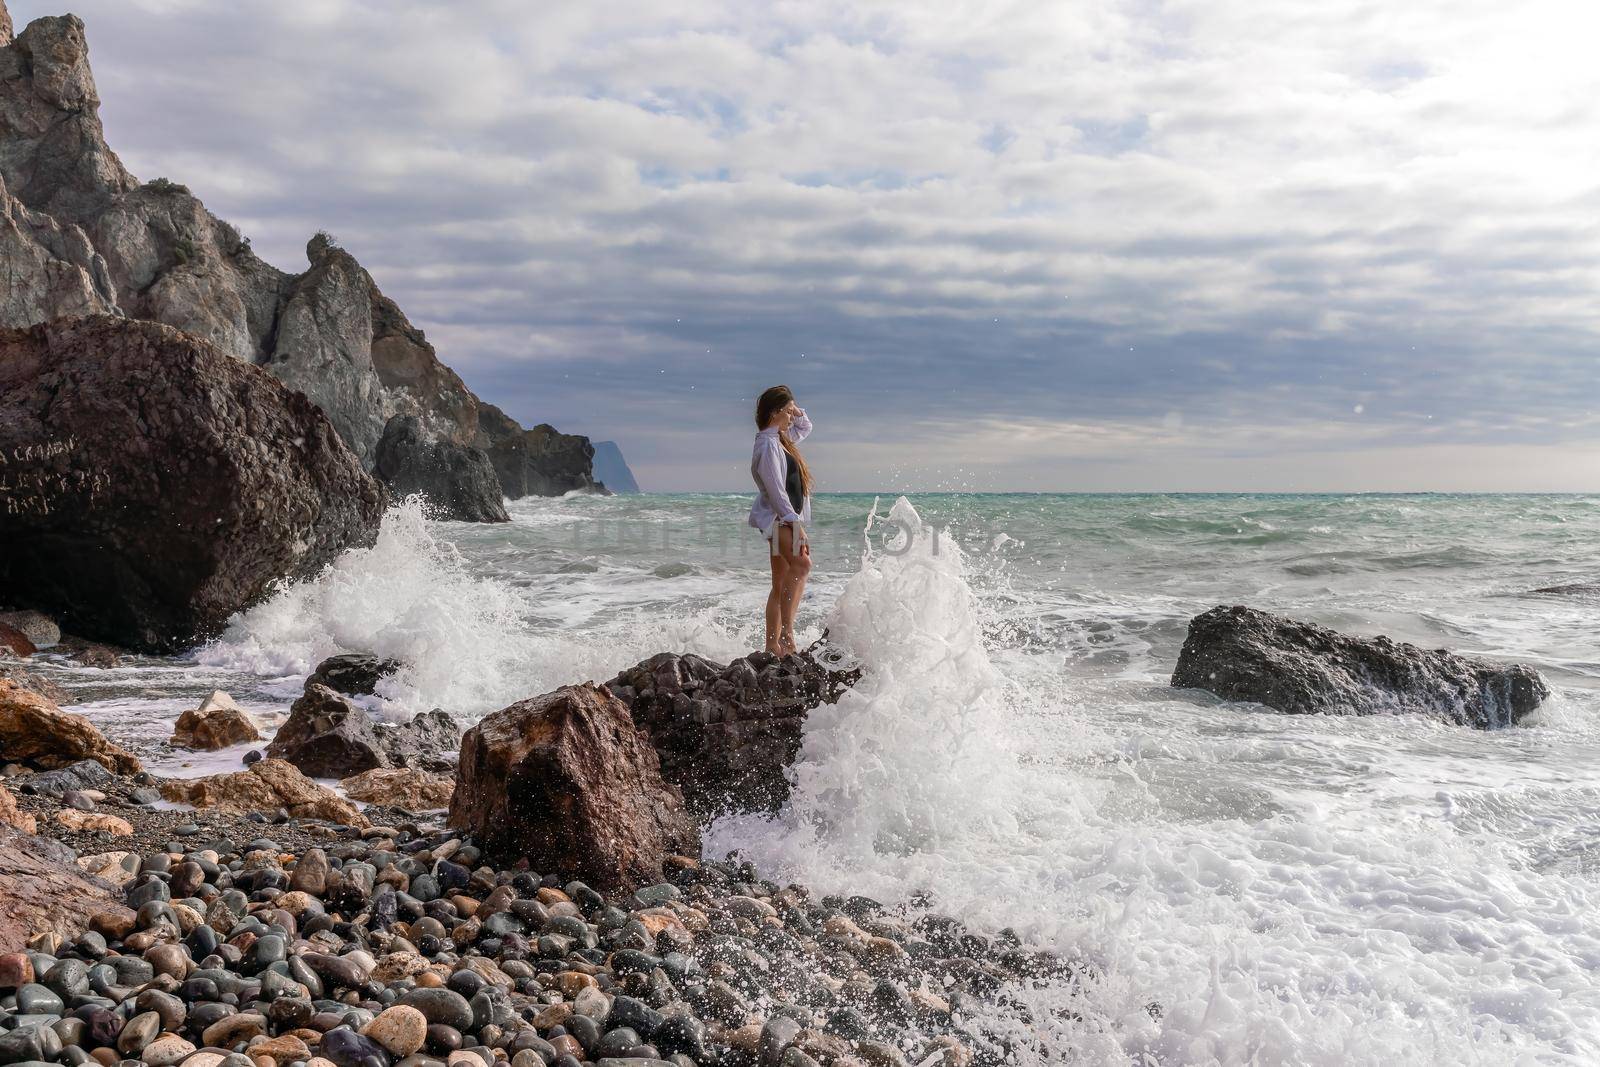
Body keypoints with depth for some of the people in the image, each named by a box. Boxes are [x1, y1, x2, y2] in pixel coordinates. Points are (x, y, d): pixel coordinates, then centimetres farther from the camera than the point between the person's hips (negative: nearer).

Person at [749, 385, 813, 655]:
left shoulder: (781, 439, 17)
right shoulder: (768, 444, -12)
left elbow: (805, 427, 38)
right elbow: (775, 489, -20)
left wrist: (797, 412, 17)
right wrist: (796, 524, -24)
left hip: (786, 519, 11)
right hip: (777, 518, -11)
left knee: (780, 586, 10)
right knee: (801, 563, -31)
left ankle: (773, 645, 13)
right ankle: (786, 631, -36)